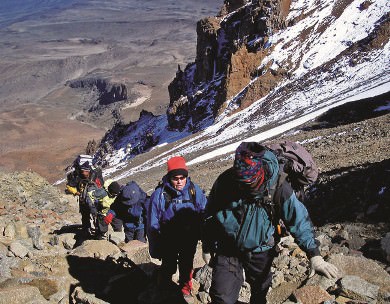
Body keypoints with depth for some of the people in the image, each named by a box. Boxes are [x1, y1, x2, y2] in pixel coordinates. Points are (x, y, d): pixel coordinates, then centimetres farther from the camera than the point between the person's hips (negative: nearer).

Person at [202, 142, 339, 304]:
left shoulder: (278, 187, -23)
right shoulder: (224, 182, -21)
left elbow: (299, 220, -12)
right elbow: (210, 217, -4)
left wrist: (315, 256, -17)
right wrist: (207, 247, 6)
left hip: (261, 252, 1)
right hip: (227, 251, -1)